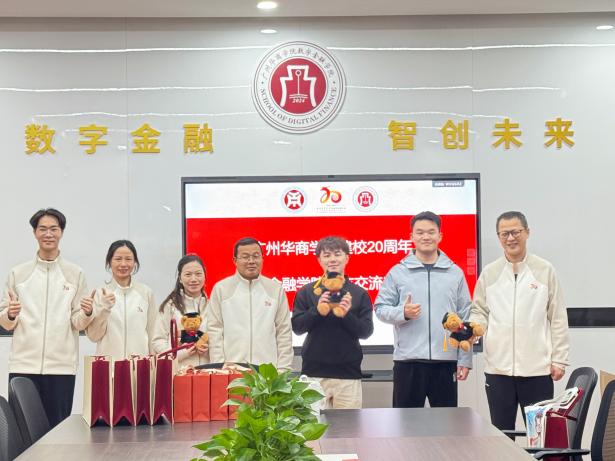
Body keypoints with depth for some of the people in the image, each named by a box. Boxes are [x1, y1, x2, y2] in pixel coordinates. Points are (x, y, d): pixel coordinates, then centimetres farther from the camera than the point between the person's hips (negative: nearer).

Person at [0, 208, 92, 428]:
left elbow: (78, 323, 7)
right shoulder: (18, 273, 8)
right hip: (24, 365, 0)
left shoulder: (75, 274, 8)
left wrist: (87, 313, -14)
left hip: (62, 366, 0)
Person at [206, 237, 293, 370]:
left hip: (269, 370, 1)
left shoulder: (276, 289, 8)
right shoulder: (221, 289, 5)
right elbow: (214, 331, 3)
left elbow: (284, 332, 7)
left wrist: (283, 370, 1)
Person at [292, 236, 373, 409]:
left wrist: (348, 315, -15)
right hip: (313, 372, 0)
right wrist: (316, 309, -14)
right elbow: (296, 327, 1)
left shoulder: (359, 294, 6)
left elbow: (366, 332, 2)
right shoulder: (306, 292, 6)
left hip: (348, 373, 0)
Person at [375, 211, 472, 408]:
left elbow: (464, 319, 7)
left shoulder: (455, 273, 7)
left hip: (446, 361, 1)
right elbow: (380, 308, 4)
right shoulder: (397, 272, 4)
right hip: (407, 361, -1)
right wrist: (402, 312, -16)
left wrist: (465, 360, 2)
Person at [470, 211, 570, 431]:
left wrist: (559, 359, -1)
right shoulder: (489, 272, 7)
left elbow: (558, 319, 3)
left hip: (537, 368, -1)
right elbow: (480, 311, 12)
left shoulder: (545, 270, 2)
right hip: (498, 368, 2)